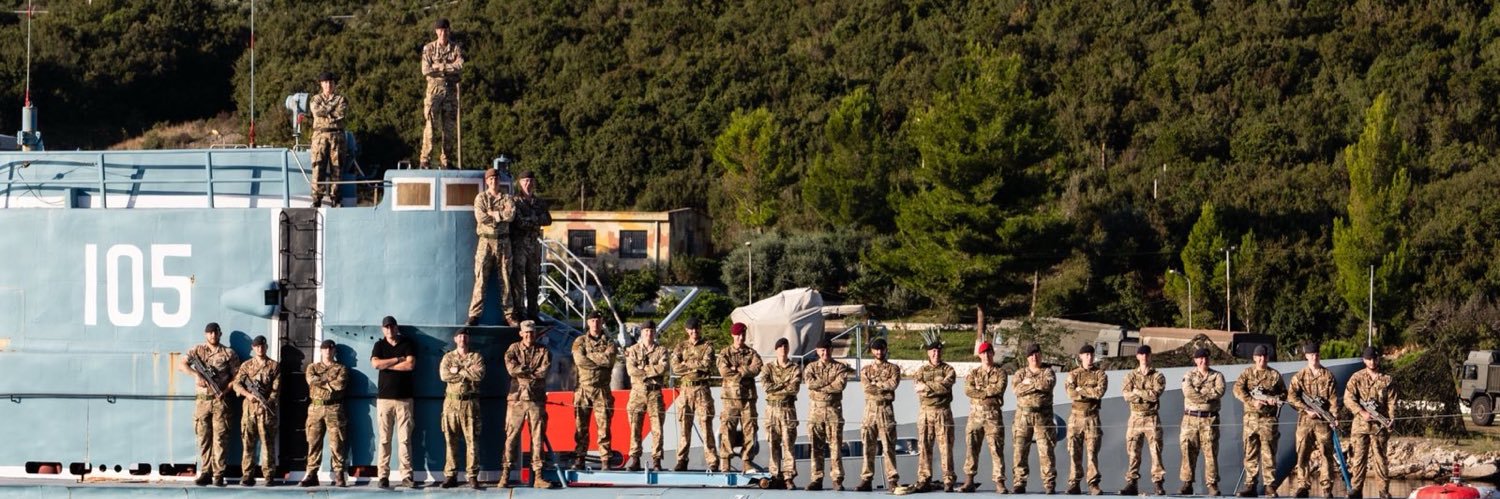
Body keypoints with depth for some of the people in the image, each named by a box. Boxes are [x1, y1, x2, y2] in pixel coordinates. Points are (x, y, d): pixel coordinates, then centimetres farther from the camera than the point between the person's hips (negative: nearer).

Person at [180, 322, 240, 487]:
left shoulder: (228, 354, 6)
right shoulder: (197, 350, 10)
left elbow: (236, 376, 5)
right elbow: (181, 364, -1)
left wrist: (226, 390, -10)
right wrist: (196, 374, -16)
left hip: (220, 400, -2)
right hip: (202, 399, 2)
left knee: (219, 437, -5)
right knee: (203, 437, 2)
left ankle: (218, 474, -5)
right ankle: (205, 472, 6)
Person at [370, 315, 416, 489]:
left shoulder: (408, 344, 8)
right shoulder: (380, 345, 10)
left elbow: (410, 365, -8)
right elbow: (375, 364, -8)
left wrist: (387, 364, -5)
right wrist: (398, 360, -7)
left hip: (405, 398, -1)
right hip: (384, 397, 1)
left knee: (405, 439, -4)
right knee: (384, 439, -2)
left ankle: (406, 476, -4)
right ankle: (383, 476, -1)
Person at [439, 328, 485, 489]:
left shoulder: (476, 357, 7)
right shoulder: (448, 357, 9)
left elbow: (479, 374, -11)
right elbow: (444, 375, -9)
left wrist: (459, 370, -10)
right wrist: (468, 374, -9)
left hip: (470, 402, -1)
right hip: (451, 401, 1)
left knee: (472, 440, -4)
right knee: (450, 440, 2)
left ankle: (473, 476, -3)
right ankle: (450, 475, 5)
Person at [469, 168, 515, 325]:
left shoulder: (506, 198, 10)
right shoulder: (481, 197, 5)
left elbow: (511, 214, -9)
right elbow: (480, 217, -12)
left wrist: (492, 213, -10)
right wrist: (501, 216, -6)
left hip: (503, 241, 2)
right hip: (486, 240, -2)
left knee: (505, 280, 4)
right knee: (481, 279, -6)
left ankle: (509, 314, 8)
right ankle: (474, 314, -5)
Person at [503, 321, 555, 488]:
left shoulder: (543, 351, 8)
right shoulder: (513, 350, 7)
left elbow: (544, 371, -8)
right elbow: (511, 368, -10)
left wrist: (523, 371, -6)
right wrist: (533, 372, -7)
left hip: (536, 399, 1)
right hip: (517, 398, -1)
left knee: (538, 437, -1)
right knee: (512, 436, -2)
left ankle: (537, 476, 1)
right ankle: (505, 474, 2)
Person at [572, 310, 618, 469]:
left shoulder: (609, 343, 9)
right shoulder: (580, 342, 9)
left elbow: (609, 359, -10)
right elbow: (579, 360, -8)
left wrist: (589, 356, -7)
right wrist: (600, 360, -7)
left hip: (602, 390, 0)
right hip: (583, 389, 0)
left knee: (603, 425, -3)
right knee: (581, 426, 0)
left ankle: (605, 460, -2)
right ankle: (579, 459, 4)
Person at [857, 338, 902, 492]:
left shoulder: (893, 368, 8)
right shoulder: (866, 370, 13)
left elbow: (893, 383, -11)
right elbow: (866, 387, -3)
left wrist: (875, 383, -5)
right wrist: (884, 388, -10)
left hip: (886, 410, -2)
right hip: (870, 408, 2)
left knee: (888, 446, -4)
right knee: (868, 446, 1)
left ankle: (892, 480, -4)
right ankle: (866, 480, 4)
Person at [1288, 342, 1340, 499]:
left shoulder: (1328, 375, 7)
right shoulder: (1299, 376, 7)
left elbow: (1333, 398, 3)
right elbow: (1291, 396, -3)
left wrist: (1335, 416, -9)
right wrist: (1307, 409, -12)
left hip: (1323, 420, -1)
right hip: (1305, 420, 1)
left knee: (1325, 454, -4)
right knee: (1303, 454, 1)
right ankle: (1302, 486, 6)